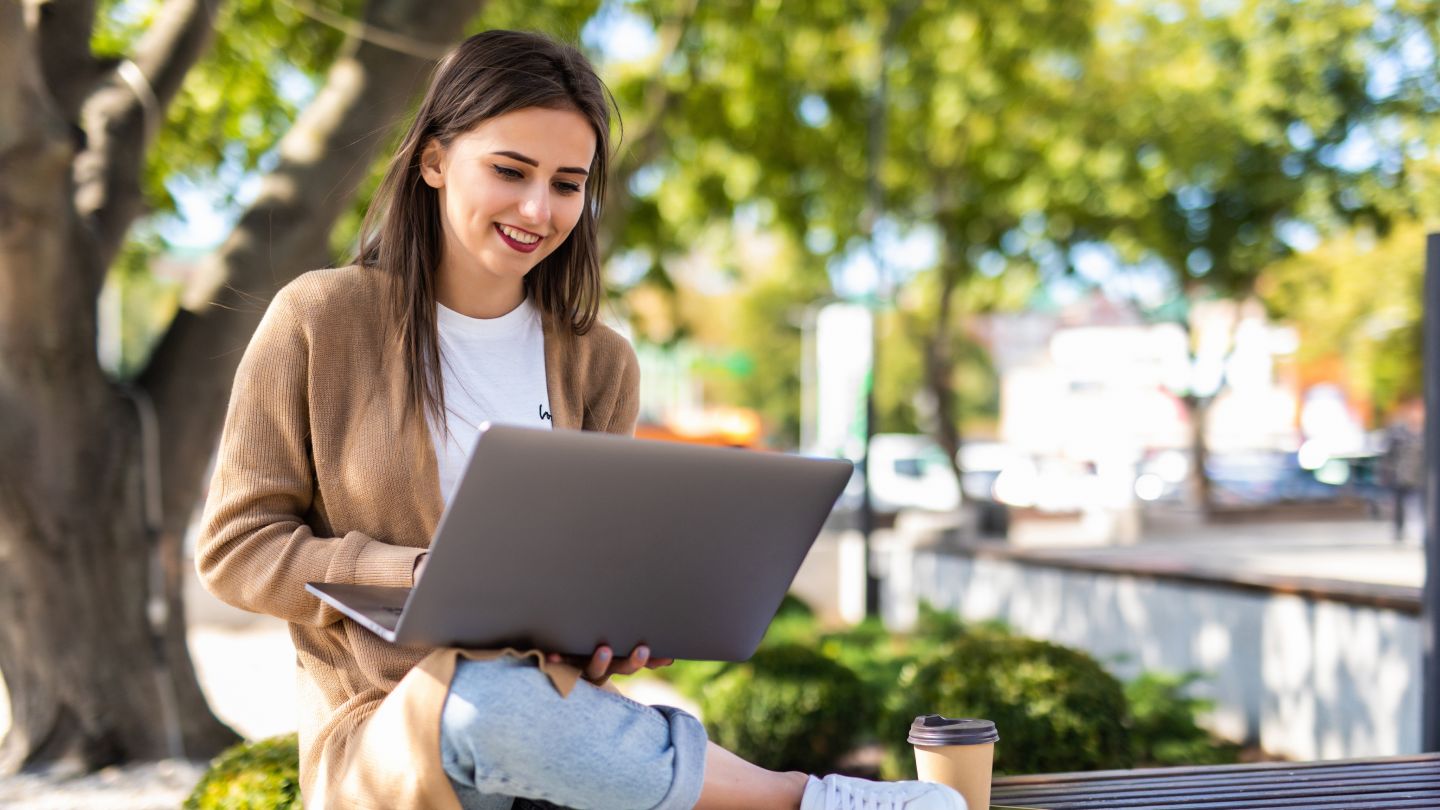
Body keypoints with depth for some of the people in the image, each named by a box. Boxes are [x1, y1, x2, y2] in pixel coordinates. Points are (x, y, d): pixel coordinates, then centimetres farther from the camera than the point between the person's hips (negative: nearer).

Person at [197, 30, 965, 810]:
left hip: (559, 719, 2)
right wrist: (426, 578, -17)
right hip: (384, 736, -2)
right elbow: (236, 547, -1)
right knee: (490, 700, -38)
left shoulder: (599, 365, 10)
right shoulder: (320, 321, -1)